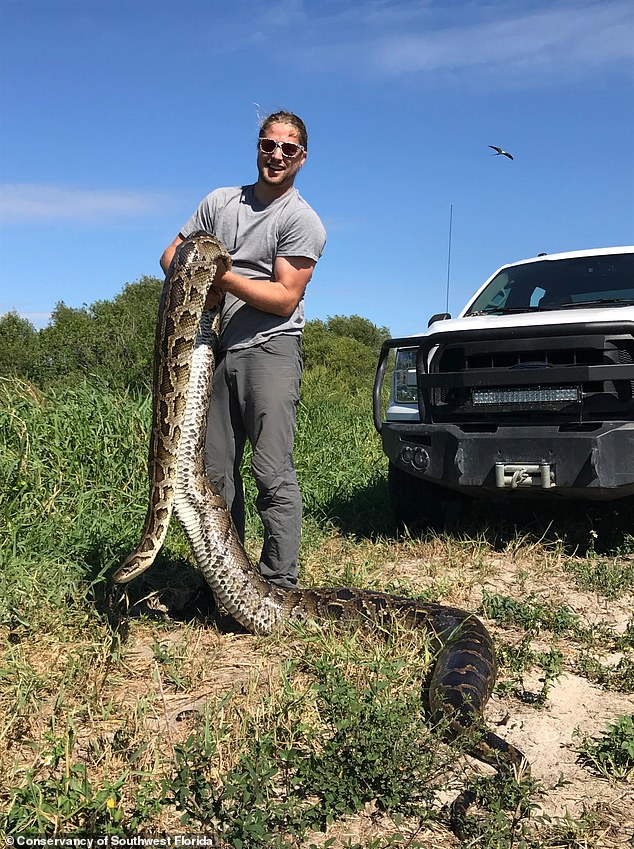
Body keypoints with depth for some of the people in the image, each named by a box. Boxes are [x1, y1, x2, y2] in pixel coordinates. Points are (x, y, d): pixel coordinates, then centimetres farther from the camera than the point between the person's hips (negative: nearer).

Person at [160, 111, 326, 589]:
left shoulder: (302, 220, -1)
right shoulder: (220, 202, 17)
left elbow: (285, 299, -8)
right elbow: (173, 254, 19)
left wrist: (224, 277, -15)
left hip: (271, 350, -6)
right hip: (218, 349, 6)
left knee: (273, 474, -11)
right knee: (215, 470, 6)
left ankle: (279, 588, -5)